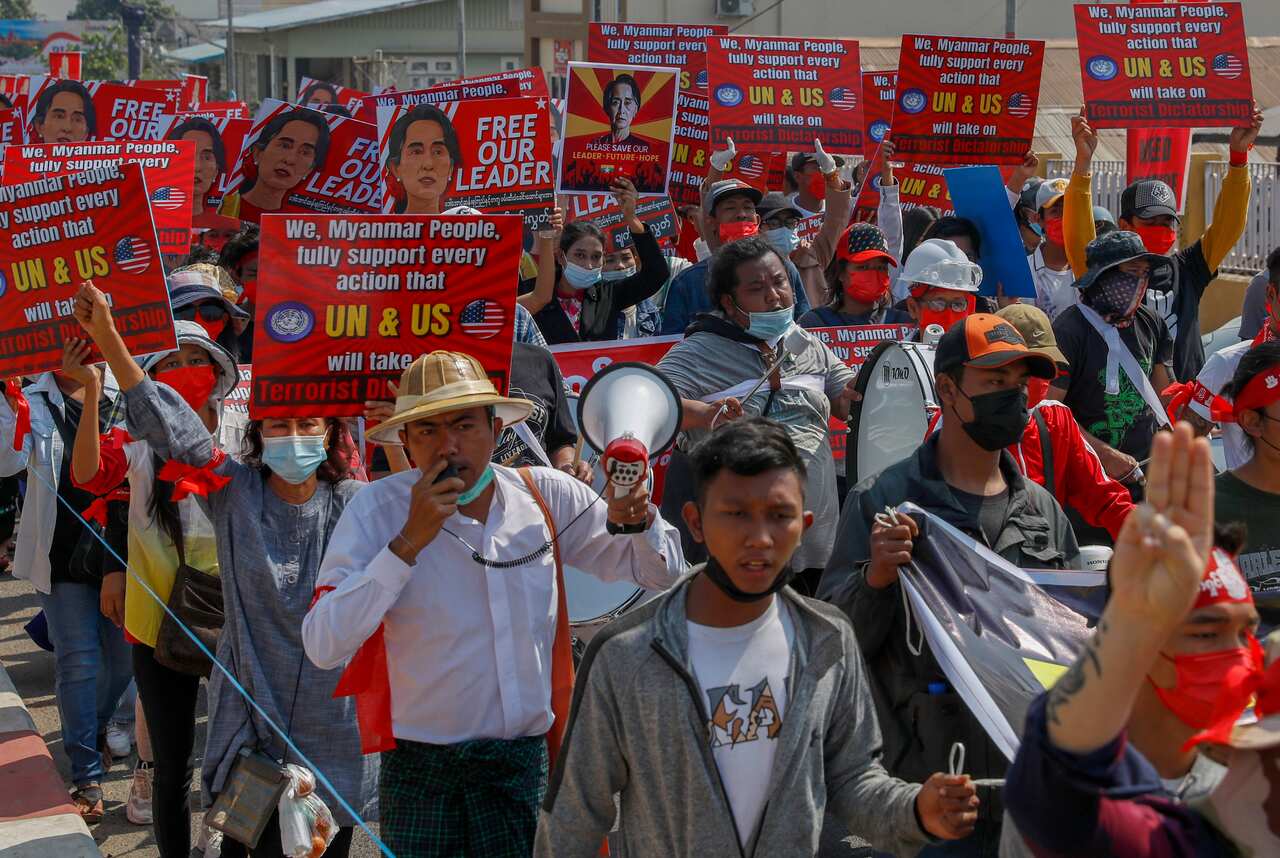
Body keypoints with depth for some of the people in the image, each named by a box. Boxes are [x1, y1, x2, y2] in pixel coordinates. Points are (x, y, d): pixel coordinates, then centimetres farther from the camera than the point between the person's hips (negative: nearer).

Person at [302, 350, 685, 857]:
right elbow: (323, 647, -18)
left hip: (526, 761, 2)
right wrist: (410, 540, -22)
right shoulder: (377, 509, -10)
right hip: (420, 771, -2)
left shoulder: (548, 496, -1)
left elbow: (659, 571, 9)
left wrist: (637, 518, -13)